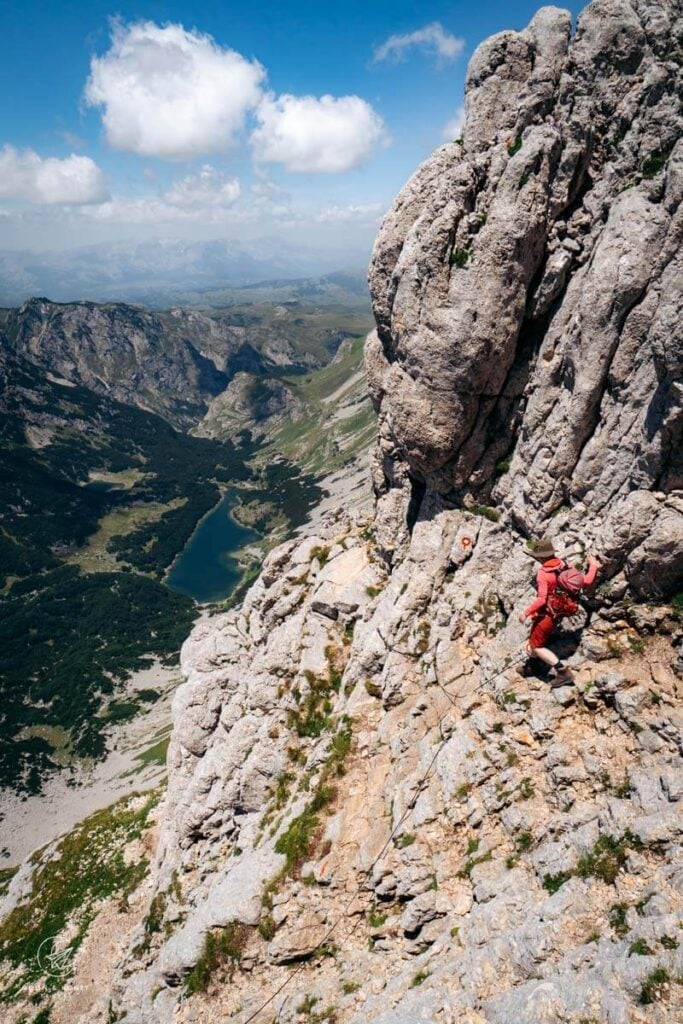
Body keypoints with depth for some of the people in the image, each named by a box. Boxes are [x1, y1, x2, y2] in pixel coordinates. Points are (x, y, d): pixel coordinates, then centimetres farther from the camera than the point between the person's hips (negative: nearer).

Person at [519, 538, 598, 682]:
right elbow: (586, 581, -3)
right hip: (559, 611, 9)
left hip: (547, 614, -9)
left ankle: (563, 670, -2)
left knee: (536, 646, 4)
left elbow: (541, 599, -29)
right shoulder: (564, 566, -6)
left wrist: (526, 612, -21)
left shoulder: (543, 573, -24)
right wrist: (593, 565, 14)